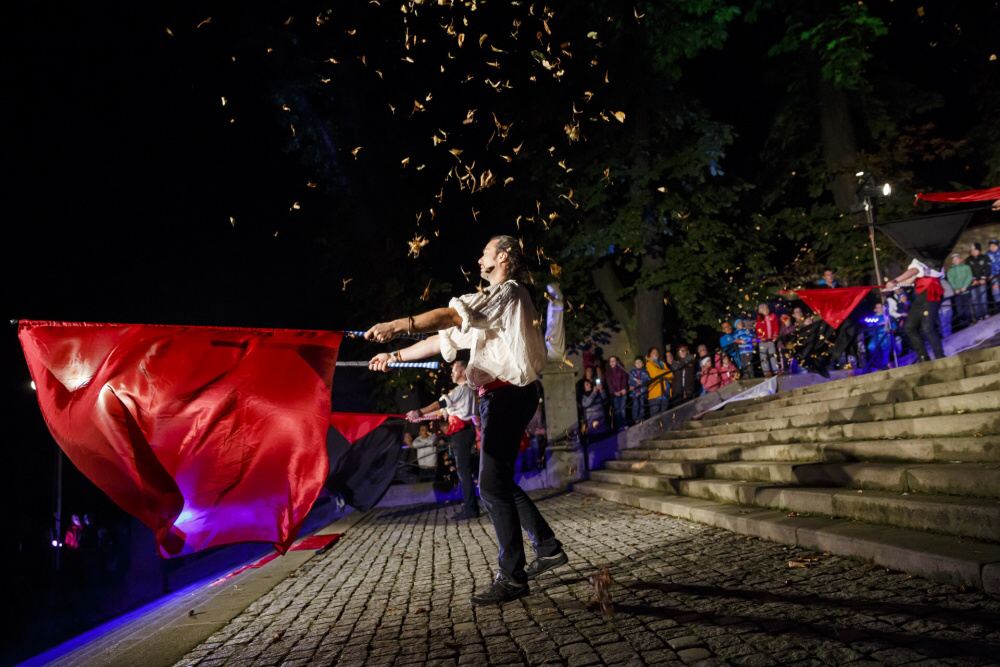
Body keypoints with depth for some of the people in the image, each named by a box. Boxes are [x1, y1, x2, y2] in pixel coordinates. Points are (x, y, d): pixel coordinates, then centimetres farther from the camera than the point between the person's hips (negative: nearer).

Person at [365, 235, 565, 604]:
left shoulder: (509, 291, -6)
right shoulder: (488, 303, 25)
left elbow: (455, 314, -23)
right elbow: (444, 339, 21)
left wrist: (399, 325, -33)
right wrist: (396, 355, 15)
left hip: (509, 394, -10)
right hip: (498, 397, 10)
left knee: (493, 486, -10)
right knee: (500, 482, 14)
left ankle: (512, 577, -2)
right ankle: (548, 548, 25)